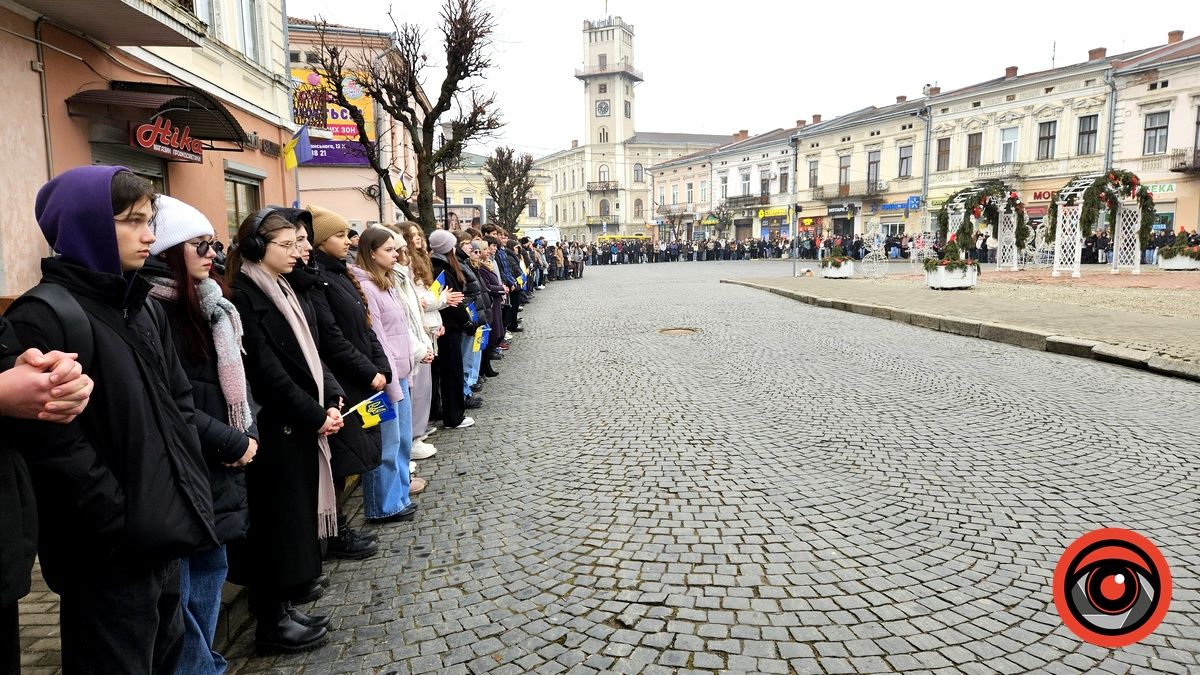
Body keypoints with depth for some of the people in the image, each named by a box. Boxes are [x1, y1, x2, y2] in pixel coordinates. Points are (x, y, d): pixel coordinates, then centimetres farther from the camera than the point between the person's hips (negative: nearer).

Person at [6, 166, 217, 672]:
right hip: (110, 554, -8)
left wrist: (189, 492, 6)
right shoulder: (42, 319, -16)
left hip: (166, 535, 8)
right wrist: (128, 527, -18)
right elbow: (57, 449, -21)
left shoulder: (142, 309, 11)